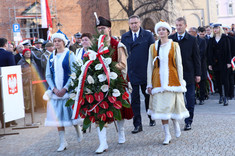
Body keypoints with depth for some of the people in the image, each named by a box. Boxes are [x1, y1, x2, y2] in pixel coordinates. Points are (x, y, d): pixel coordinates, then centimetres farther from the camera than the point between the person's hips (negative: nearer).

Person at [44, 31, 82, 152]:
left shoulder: (69, 55, -3)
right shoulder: (51, 57, 10)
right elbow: (48, 75, 10)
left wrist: (65, 89, -15)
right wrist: (54, 89, -6)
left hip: (68, 90, -4)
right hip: (55, 91, 4)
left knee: (72, 113, -1)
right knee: (58, 116, 1)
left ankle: (78, 130, 31)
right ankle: (63, 142, 7)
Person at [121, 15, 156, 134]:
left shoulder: (148, 35, 0)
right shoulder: (124, 37, 7)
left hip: (145, 71, -1)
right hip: (131, 72, 1)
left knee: (148, 95, 14)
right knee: (134, 98, 0)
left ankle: (151, 118, 34)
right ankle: (137, 125, 3)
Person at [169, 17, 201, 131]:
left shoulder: (192, 40, 2)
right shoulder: (170, 39, 3)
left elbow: (196, 57, 4)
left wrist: (197, 74, 0)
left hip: (189, 73, 0)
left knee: (190, 99, 4)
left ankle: (188, 121, 12)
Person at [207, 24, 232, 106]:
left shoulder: (225, 38, 1)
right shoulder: (211, 40, 8)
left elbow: (228, 50, -2)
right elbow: (209, 52, 6)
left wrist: (228, 62, -8)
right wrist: (210, 63, 1)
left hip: (224, 63, -3)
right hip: (215, 63, 3)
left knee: (225, 80, -6)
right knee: (218, 80, 6)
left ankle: (226, 97, -6)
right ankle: (221, 96, 17)